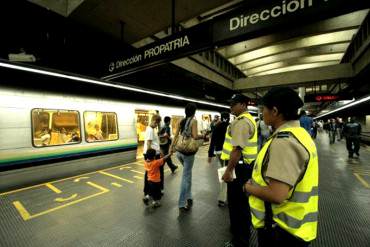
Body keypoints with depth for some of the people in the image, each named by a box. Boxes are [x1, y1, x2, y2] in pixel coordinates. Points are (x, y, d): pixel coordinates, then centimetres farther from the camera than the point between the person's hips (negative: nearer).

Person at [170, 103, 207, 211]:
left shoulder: (181, 121, 6)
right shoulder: (193, 121, -11)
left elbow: (176, 136, 7)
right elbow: (195, 137, -20)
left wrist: (172, 147, 13)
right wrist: (203, 136, -2)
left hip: (179, 151, 7)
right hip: (188, 152, -6)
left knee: (187, 173, 26)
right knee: (186, 177, 4)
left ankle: (188, 197, 31)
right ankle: (182, 204, 14)